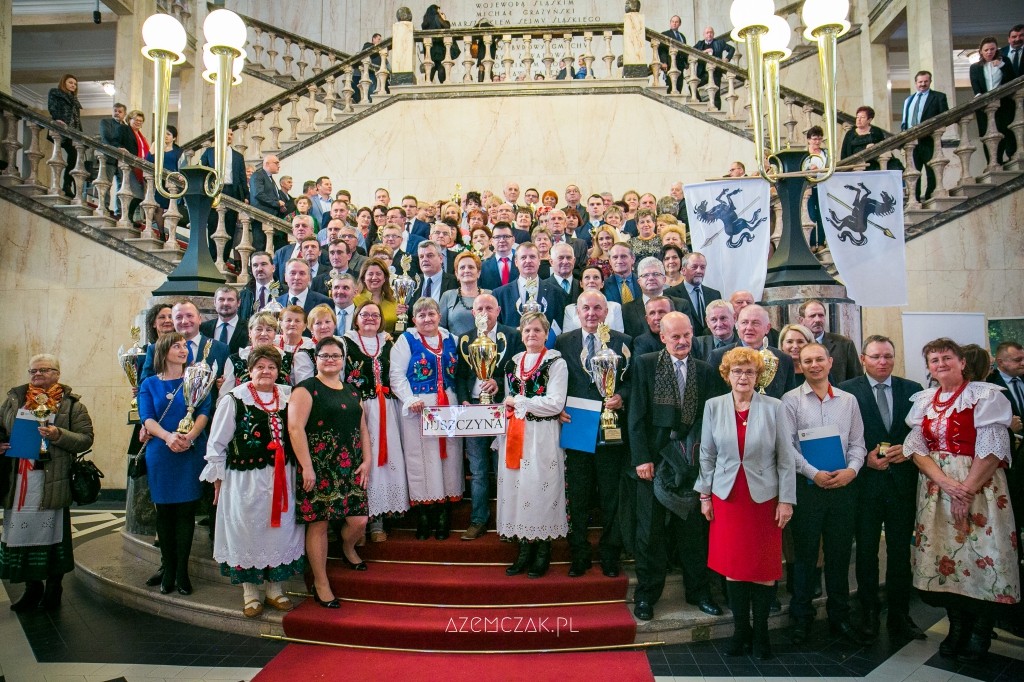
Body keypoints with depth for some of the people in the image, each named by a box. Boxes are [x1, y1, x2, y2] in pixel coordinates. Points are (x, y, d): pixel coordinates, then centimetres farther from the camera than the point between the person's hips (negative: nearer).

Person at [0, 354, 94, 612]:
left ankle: (54, 588, 22)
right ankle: (32, 587, 26)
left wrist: (58, 435, -19)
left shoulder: (71, 403, 1)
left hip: (53, 482, -3)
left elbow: (86, 439, -4)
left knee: (52, 533, 5)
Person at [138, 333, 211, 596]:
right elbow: (147, 418, -2)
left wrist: (189, 436, -20)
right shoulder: (149, 384, 9)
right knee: (164, 510, 5)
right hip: (160, 454, 1)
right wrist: (168, 437, -20)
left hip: (191, 453, -1)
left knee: (186, 510, 0)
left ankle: (182, 571, 7)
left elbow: (204, 412, -2)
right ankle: (168, 569, 15)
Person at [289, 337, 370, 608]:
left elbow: (363, 429, 17)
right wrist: (307, 467, -17)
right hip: (319, 469, -5)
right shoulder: (306, 389, -3)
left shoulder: (352, 392, 16)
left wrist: (366, 461, 6)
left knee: (359, 521, 1)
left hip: (351, 469, 5)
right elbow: (295, 428, -13)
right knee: (318, 523, 1)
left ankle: (347, 548, 36)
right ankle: (320, 584, 16)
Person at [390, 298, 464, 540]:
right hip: (418, 408, -3)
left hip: (449, 407, 4)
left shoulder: (450, 339, 12)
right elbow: (397, 375, -5)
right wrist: (410, 400, -17)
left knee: (448, 455, 4)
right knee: (421, 457, -1)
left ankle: (443, 518, 13)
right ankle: (423, 518, 9)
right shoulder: (407, 340, 1)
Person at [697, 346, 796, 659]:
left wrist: (786, 500, -4)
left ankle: (760, 631, 22)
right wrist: (705, 495, 5)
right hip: (727, 497, 1)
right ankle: (741, 630, 22)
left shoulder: (773, 407, -4)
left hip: (764, 497, -1)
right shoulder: (714, 406, 1)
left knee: (764, 567, 4)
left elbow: (786, 457, -1)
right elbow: (707, 455, 6)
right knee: (733, 566, 6)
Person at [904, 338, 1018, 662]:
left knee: (979, 554, -1)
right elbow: (916, 448, 2)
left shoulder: (986, 395, -6)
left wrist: (966, 490, -17)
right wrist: (947, 483, -13)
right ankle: (957, 626, 23)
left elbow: (992, 451, -12)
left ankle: (980, 633, 17)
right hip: (935, 487, 4)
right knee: (944, 553, 7)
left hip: (978, 486, -4)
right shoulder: (923, 401, 8)